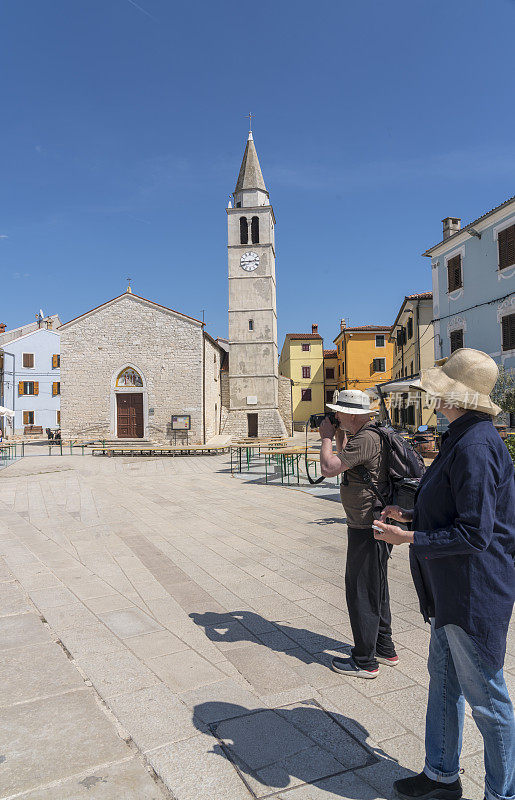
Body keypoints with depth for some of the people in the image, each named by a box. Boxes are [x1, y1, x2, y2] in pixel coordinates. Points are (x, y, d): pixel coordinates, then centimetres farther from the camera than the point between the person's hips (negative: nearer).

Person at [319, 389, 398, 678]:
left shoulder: (365, 439, -22)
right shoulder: (373, 435, 11)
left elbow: (329, 468, -25)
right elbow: (346, 461, 26)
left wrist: (327, 437, -10)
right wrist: (339, 435, 14)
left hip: (366, 529, -11)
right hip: (376, 524, 11)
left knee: (361, 592, 2)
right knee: (377, 589, 21)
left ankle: (365, 662, 15)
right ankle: (385, 649, 35)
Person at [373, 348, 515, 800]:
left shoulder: (475, 446, -25)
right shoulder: (464, 438, 8)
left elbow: (474, 534, -26)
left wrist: (410, 538, -20)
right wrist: (411, 516, 14)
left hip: (474, 594, -10)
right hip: (452, 590, 10)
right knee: (442, 678, 22)